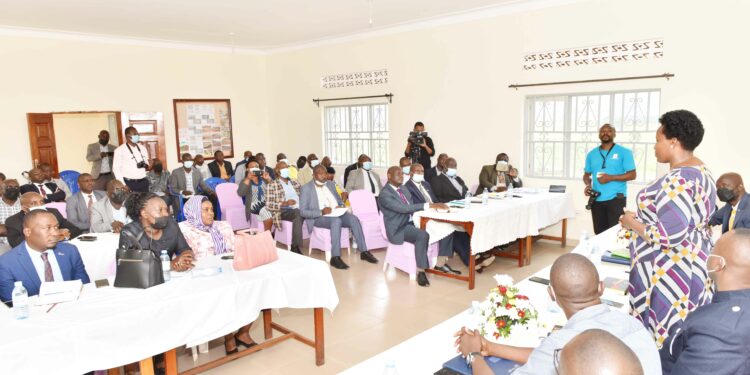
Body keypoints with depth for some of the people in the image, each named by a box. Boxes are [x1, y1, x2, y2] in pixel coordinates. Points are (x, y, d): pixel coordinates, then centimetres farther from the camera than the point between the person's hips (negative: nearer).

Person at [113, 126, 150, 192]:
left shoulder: (143, 148, 13)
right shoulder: (119, 150, -2)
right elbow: (116, 169, -5)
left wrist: (147, 167, -1)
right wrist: (123, 185, -12)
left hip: (143, 182, 5)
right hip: (129, 183, -4)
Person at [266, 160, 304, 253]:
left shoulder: (295, 183, 24)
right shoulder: (272, 185, 5)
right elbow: (268, 205, -4)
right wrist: (285, 203, -17)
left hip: (298, 209, 5)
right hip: (283, 211, -5)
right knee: (298, 214, -36)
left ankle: (294, 247, -27)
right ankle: (295, 247, -31)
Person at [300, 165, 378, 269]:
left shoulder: (330, 184, 17)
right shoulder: (306, 188, -1)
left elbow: (339, 200, 23)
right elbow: (303, 212, -8)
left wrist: (341, 206, -3)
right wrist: (321, 212, -23)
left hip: (337, 214, 5)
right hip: (318, 217, -5)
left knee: (353, 218, -24)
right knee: (336, 221, -36)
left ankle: (363, 251, -20)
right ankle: (335, 257, -38)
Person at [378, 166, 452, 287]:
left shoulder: (404, 190, 15)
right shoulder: (384, 194, -14)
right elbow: (404, 208, -26)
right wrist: (429, 205, -31)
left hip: (412, 222, 9)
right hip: (399, 229, -8)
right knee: (423, 235, -36)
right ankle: (420, 272, -26)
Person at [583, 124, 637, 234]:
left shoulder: (624, 152, -1)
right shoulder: (592, 154, 12)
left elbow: (632, 175, -5)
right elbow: (587, 174, 18)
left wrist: (611, 178, -17)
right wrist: (588, 185, -5)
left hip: (616, 198, -4)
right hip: (596, 200, 4)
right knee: (599, 232, 9)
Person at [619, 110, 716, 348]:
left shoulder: (678, 180, -23)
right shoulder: (701, 172, 10)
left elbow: (669, 236, -27)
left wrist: (633, 223, -13)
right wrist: (644, 219, 14)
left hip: (670, 273, -10)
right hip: (692, 265, 10)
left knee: (660, 337, 1)